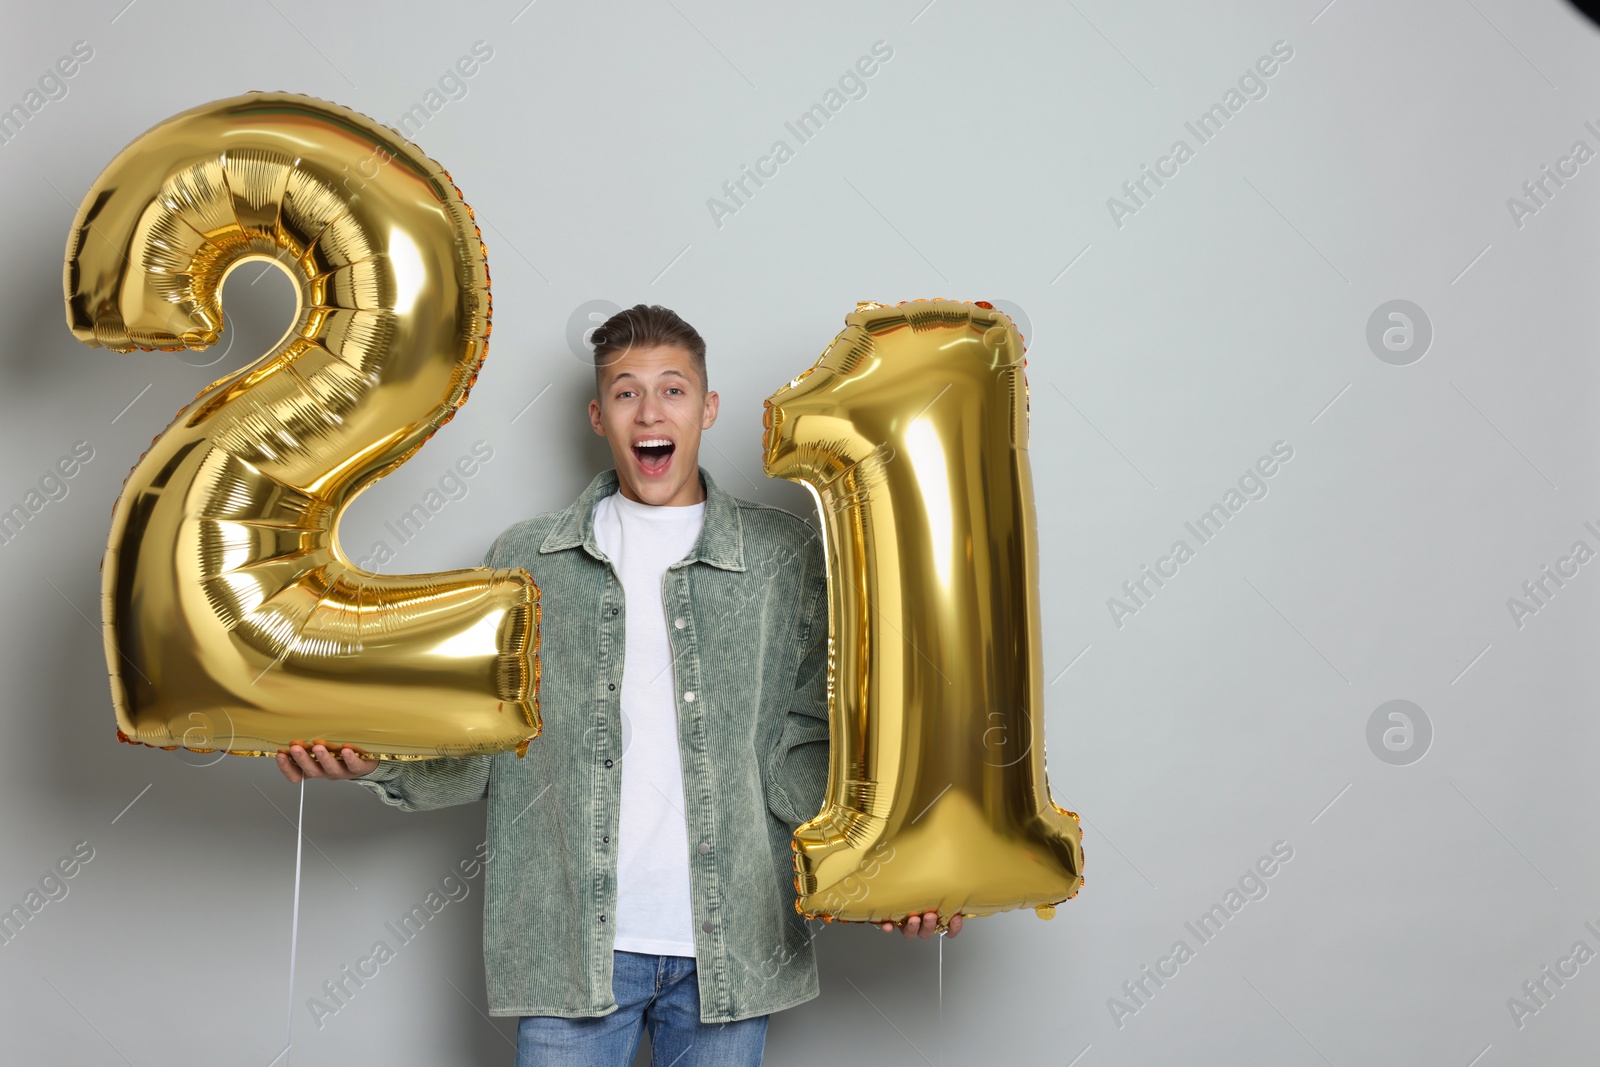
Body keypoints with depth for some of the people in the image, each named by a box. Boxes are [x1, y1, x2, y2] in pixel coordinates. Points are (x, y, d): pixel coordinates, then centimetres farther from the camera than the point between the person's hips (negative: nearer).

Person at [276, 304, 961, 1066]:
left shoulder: (786, 558, 4)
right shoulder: (524, 561, 7)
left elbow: (803, 753, 2)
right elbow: (473, 752, 8)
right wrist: (375, 758, -12)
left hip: (730, 948, 0)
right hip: (569, 946, 0)